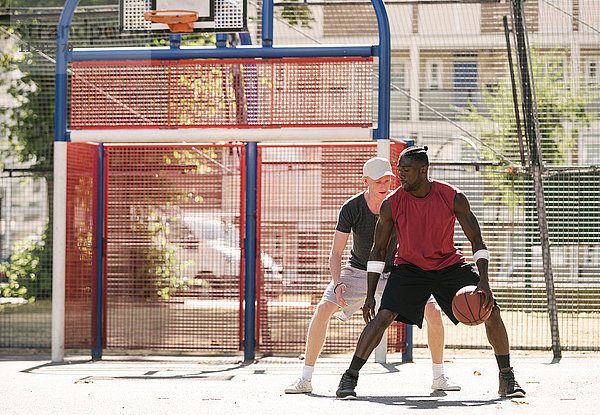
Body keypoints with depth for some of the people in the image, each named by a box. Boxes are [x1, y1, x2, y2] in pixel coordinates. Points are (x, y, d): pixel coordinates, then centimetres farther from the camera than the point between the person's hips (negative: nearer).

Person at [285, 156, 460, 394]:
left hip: (393, 272, 1)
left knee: (433, 312, -15)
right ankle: (305, 379, -10)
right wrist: (338, 283, -33)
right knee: (323, 309, -20)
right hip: (358, 271, -1)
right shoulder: (351, 208, -20)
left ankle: (439, 377, 3)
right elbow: (336, 253, -16)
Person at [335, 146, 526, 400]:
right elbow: (378, 251, -5)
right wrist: (370, 295, -10)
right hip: (409, 268, -1)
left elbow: (476, 241, -10)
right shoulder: (391, 205, -16)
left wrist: (484, 282, -23)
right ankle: (349, 378, -12)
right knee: (383, 317, -21)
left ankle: (507, 378, 8)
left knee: (490, 313, -9)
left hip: (449, 265, 1)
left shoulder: (453, 198, -17)